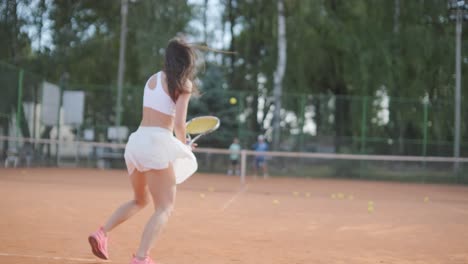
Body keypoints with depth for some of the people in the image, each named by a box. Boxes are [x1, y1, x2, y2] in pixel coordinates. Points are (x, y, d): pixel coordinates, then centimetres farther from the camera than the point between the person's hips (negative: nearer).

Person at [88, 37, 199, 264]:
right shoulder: (184, 84, -3)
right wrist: (184, 146, 8)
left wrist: (177, 143, 19)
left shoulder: (153, 79, 17)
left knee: (140, 201, 24)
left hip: (136, 140, 7)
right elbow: (179, 124, -10)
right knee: (164, 208, 1)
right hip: (157, 143, -7)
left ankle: (102, 233, 8)